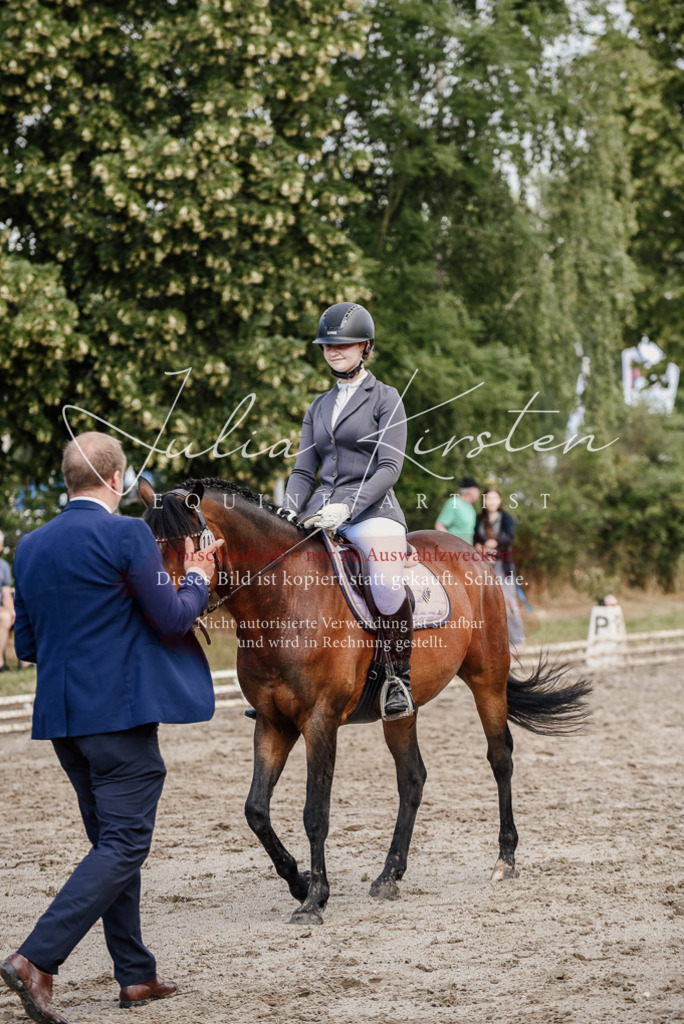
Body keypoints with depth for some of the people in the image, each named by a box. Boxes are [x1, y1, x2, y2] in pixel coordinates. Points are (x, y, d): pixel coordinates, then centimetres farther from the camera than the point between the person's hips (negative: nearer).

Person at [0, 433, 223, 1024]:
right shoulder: (127, 535, -12)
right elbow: (173, 618, -11)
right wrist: (197, 580, 8)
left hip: (62, 717, 7)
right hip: (121, 711, -7)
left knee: (111, 841, 16)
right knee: (123, 845, -5)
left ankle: (136, 975, 19)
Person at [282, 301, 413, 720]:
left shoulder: (385, 398, 3)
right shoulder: (319, 407, 20)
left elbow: (389, 468, -7)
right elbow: (304, 471, 18)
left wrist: (347, 506, -20)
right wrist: (289, 514, -2)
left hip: (372, 509, -6)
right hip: (320, 511, 6)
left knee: (387, 587, -33)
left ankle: (400, 677, -14)